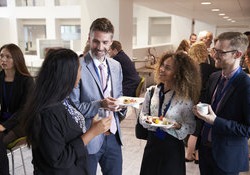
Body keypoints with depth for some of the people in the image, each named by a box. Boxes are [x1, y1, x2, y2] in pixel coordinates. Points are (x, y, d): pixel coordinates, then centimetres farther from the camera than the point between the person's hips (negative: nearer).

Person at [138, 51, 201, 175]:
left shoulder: (185, 98, -14)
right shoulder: (151, 91, -3)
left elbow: (191, 127, -7)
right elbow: (142, 115, 5)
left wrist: (178, 126, -25)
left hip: (172, 147, -3)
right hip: (152, 142, 4)